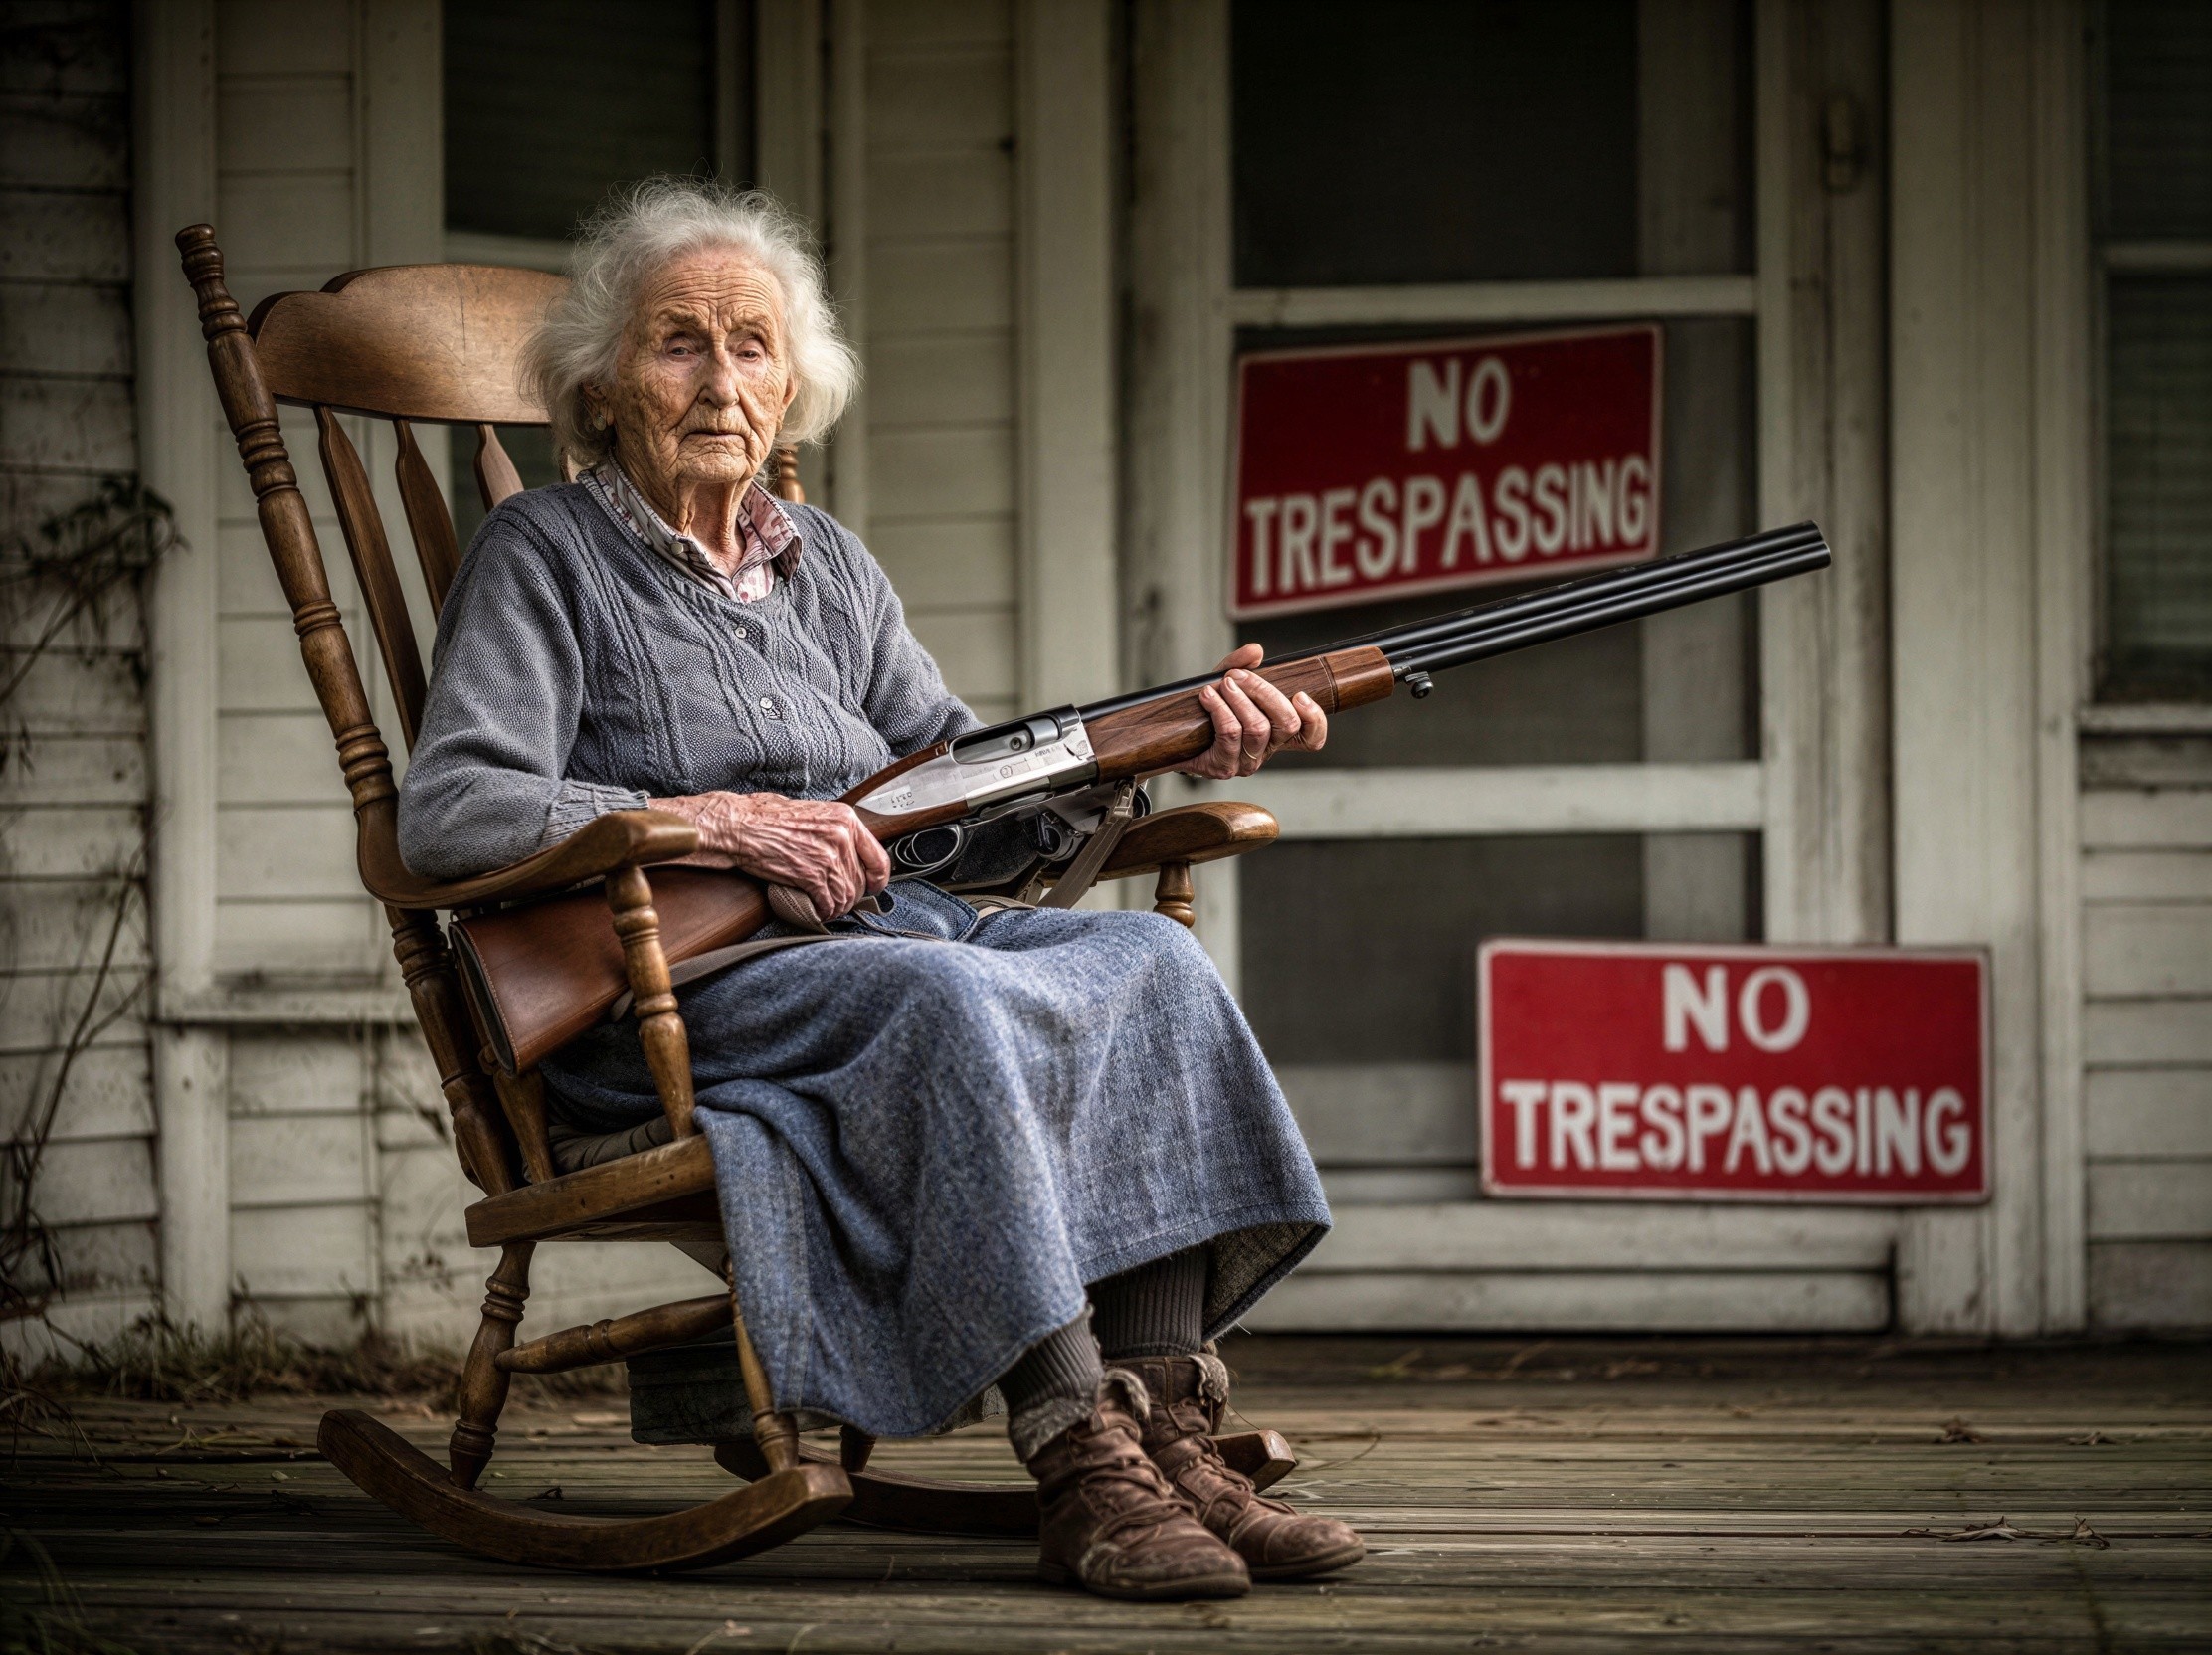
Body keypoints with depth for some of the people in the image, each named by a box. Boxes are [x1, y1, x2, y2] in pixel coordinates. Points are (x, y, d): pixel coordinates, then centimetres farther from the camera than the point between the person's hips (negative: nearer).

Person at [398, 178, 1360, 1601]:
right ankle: (1081, 1474, -40)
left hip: (879, 935, 6)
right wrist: (713, 820, -18)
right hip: (660, 993, -6)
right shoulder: (544, 554, 3)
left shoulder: (826, 565, 23)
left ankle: (1168, 1442, -30)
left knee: (1149, 961, -20)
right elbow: (448, 815, -10)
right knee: (943, 998, -35)